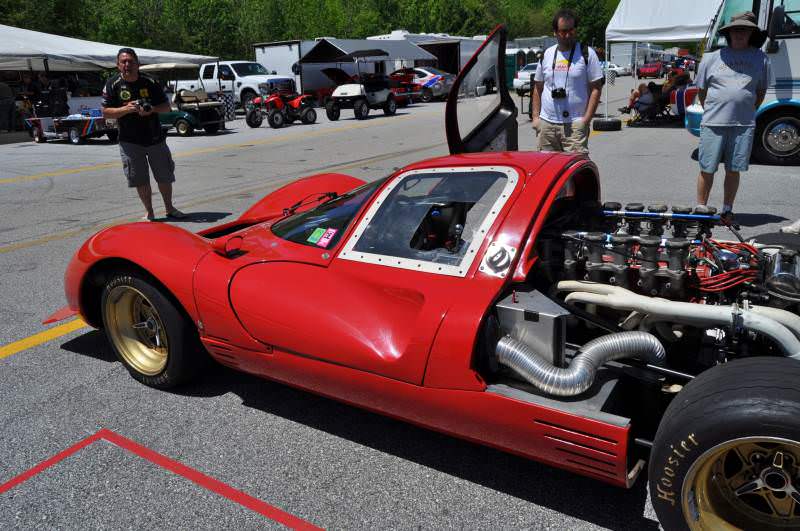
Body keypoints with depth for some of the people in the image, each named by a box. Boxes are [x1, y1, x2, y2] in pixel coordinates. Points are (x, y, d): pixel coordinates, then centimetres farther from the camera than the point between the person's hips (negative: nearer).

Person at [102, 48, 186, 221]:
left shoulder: (150, 83, 0)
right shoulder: (113, 85, -2)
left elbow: (166, 107, 4)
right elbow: (105, 112, -3)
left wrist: (152, 109, -16)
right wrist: (125, 109, -20)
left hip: (155, 138, 1)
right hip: (130, 141, -1)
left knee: (165, 176, 8)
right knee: (140, 180, 2)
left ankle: (169, 208, 27)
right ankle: (149, 213, 16)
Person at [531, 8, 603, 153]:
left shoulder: (587, 54, 2)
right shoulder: (547, 55, 14)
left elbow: (595, 89, -2)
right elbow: (538, 88, 18)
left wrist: (586, 120, -11)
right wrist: (535, 116, 8)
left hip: (575, 125, -4)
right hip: (546, 124, 4)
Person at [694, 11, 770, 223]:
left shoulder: (761, 59, 9)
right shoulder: (712, 57, 5)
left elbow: (761, 91, 15)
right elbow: (702, 91, 11)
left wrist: (748, 112, 8)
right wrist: (712, 112, 7)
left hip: (744, 126, 1)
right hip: (713, 124, -1)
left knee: (734, 170, 6)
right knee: (707, 170, 2)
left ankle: (727, 211, 17)